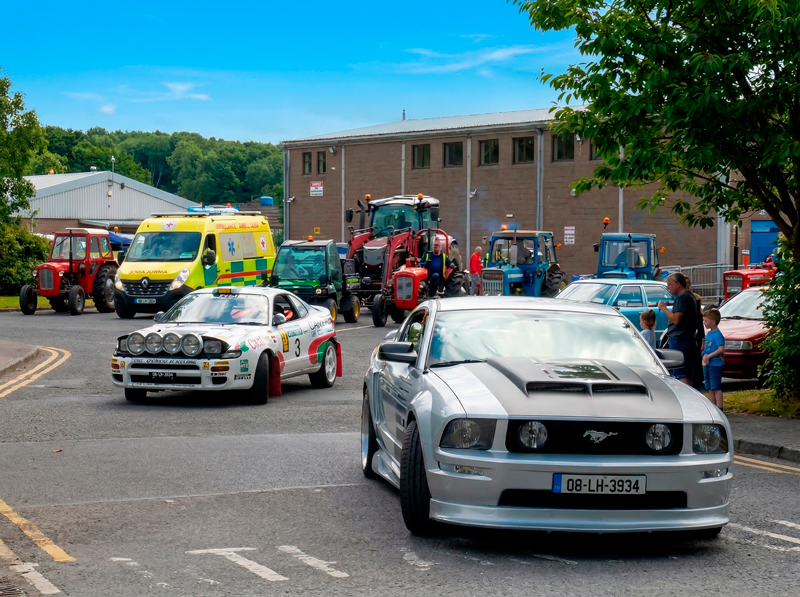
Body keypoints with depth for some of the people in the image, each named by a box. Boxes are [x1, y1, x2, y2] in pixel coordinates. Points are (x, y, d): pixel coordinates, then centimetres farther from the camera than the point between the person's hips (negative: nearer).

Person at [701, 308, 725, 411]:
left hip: (715, 364, -9)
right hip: (707, 364, 9)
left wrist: (709, 356, -22)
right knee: (710, 388, 13)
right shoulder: (708, 334, 14)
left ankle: (719, 408, -5)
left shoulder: (717, 334, -13)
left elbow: (721, 349, -21)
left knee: (716, 388, -7)